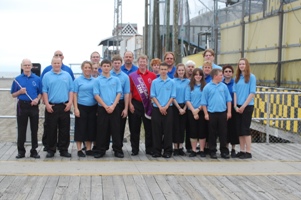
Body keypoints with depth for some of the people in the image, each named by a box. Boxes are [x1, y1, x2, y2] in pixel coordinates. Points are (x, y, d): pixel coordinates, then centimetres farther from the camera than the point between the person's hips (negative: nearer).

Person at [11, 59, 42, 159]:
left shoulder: (37, 79, 5)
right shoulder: (17, 79, 5)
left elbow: (41, 92, 8)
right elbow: (13, 95, 8)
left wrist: (37, 99, -12)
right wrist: (20, 92, -12)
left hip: (33, 106, 0)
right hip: (22, 106, 0)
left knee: (34, 129, 4)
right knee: (21, 130, 3)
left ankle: (34, 150, 13)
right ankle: (21, 151, 11)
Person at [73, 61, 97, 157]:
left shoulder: (95, 80, 8)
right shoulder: (78, 80, 0)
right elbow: (75, 95, -1)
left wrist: (98, 109, 6)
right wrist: (76, 108, -9)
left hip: (92, 107, 3)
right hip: (81, 107, -3)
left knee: (91, 128, 7)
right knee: (80, 128, 0)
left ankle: (88, 149, 17)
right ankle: (79, 150, 8)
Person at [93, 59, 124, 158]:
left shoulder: (116, 80, 7)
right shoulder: (98, 80, 2)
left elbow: (119, 93, 2)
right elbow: (96, 95, -3)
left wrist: (113, 106, -10)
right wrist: (105, 106, -11)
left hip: (114, 108, 1)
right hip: (102, 108, -1)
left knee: (116, 129, 3)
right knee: (101, 130, 3)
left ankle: (118, 150, 9)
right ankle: (100, 150, 11)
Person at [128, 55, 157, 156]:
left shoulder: (152, 75, 5)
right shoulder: (132, 76, 4)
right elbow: (130, 91, 2)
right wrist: (130, 104, -3)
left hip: (148, 105, 0)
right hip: (135, 104, 0)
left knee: (149, 127, 5)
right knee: (134, 127, 4)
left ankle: (149, 148, 13)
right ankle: (134, 149, 12)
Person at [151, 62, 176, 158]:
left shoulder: (171, 82, 3)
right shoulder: (155, 82, 4)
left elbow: (172, 96, 0)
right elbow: (153, 96, 0)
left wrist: (166, 107, -10)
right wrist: (160, 107, -9)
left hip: (168, 109, 0)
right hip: (156, 108, 0)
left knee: (168, 130, 1)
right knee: (156, 130, 3)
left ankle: (167, 151, 6)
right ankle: (157, 151, 9)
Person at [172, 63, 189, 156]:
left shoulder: (188, 82, 5)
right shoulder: (173, 81, -2)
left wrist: (184, 108, -6)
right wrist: (179, 108, -9)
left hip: (184, 107, 2)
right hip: (175, 106, -2)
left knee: (182, 127, 6)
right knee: (175, 127, -1)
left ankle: (180, 147, 12)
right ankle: (175, 148, 5)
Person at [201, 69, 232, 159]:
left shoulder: (224, 86, 4)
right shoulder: (207, 87, -2)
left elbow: (228, 100, 7)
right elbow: (204, 102, 0)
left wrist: (229, 111, 2)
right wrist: (206, 114, -4)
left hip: (223, 112, 2)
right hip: (212, 113, -2)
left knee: (223, 132, 5)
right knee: (212, 133, 6)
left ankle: (224, 151, 13)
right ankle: (212, 151, 15)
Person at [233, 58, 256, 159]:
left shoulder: (251, 77, -5)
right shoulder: (237, 78, 9)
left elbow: (252, 93, -10)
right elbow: (235, 92, 6)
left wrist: (243, 106, -13)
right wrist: (235, 106, -5)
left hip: (247, 106, -5)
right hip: (238, 107, 5)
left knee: (245, 129, -5)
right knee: (239, 129, 6)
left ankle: (248, 152, 1)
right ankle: (242, 150, 13)